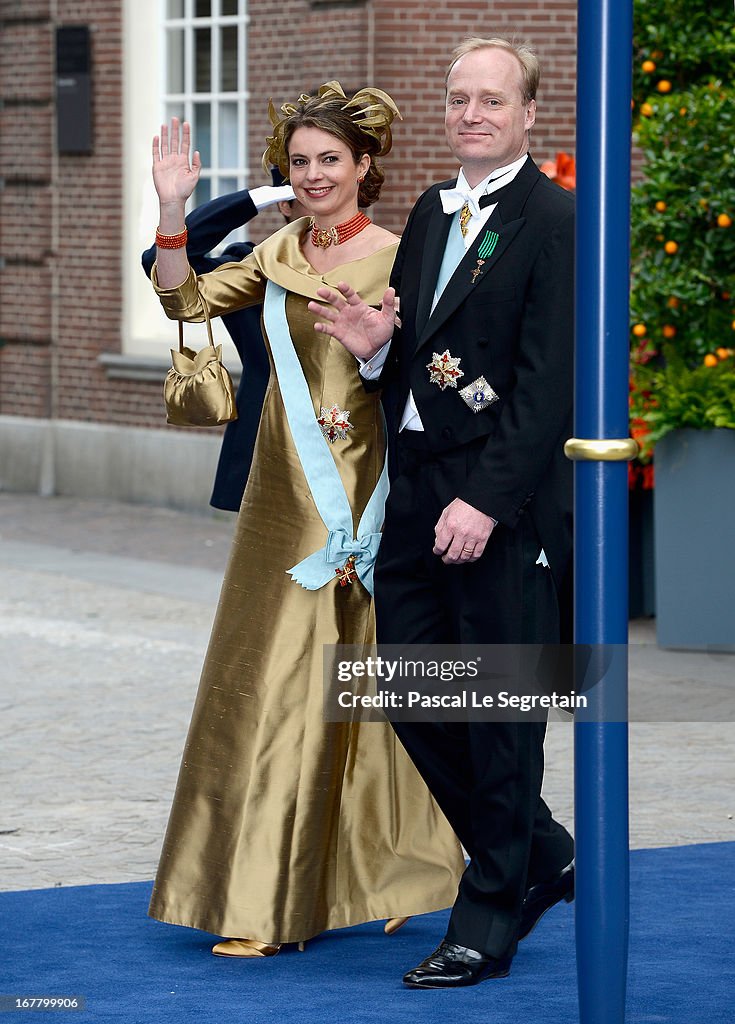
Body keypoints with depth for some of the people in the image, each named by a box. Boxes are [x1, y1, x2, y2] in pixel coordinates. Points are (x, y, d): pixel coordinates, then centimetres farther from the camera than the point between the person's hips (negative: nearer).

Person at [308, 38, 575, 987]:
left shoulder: (553, 222, -10)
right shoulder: (431, 213, 15)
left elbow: (549, 383, -16)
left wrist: (485, 501, -21)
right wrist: (374, 346, -3)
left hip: (502, 502, -8)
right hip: (416, 486, 8)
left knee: (499, 711, 1)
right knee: (412, 689, 10)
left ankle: (488, 924, 12)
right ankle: (539, 854, 29)